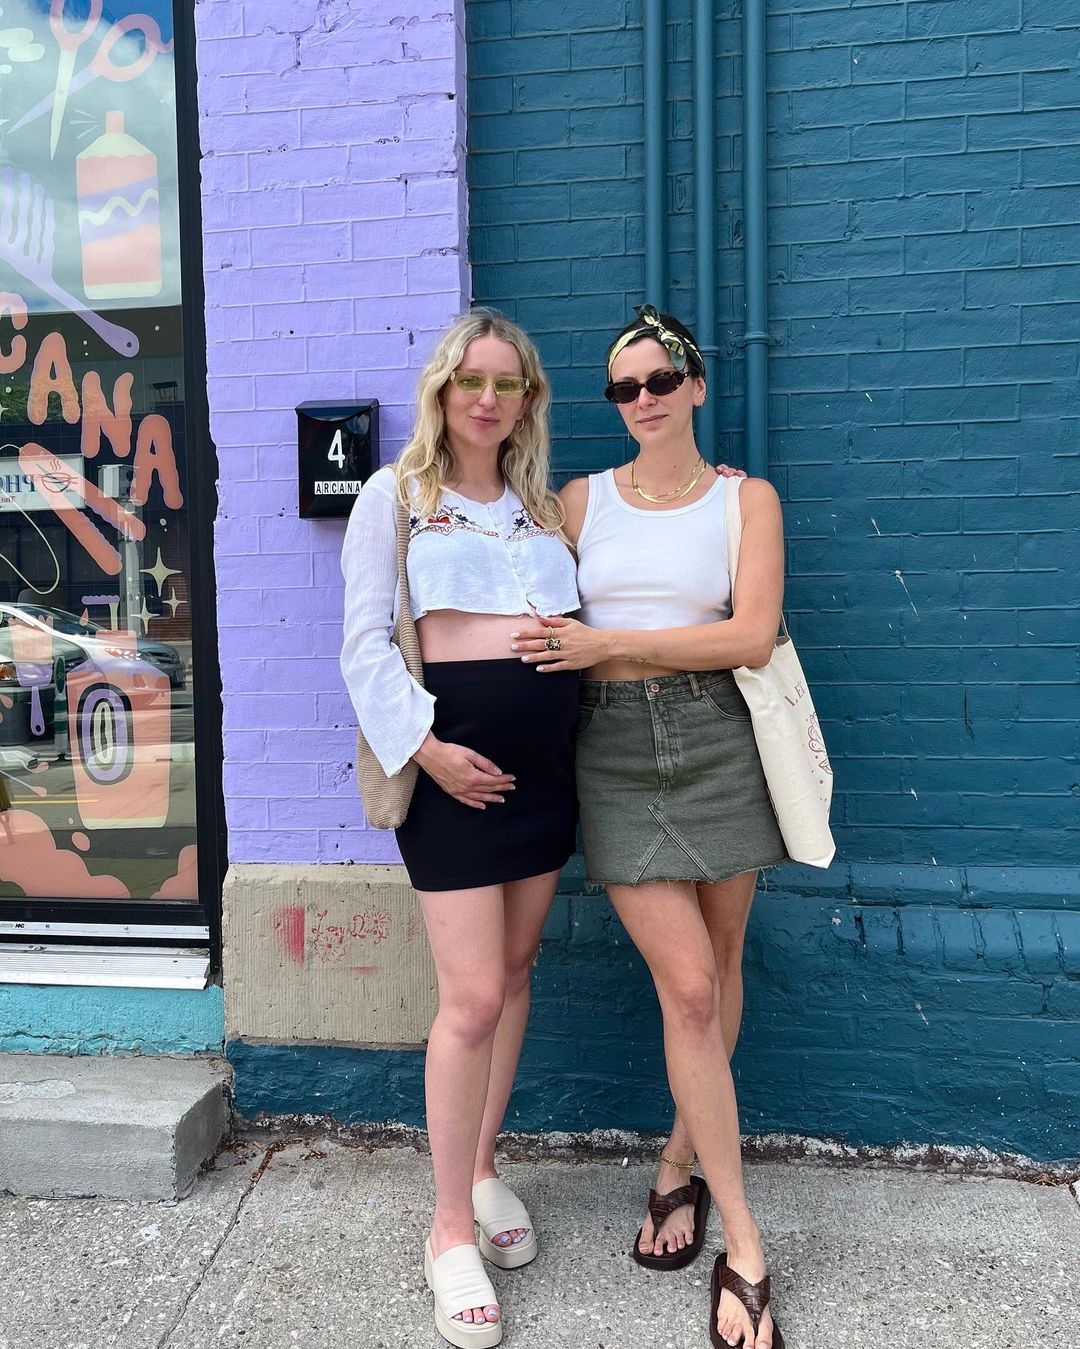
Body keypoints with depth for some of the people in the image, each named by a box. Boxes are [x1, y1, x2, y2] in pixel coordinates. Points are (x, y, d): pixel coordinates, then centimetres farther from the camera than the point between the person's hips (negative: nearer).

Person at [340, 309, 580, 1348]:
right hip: (453, 759, -5)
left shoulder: (544, 508, 17)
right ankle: (450, 1232, 11)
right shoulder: (394, 496, 2)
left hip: (544, 759, 6)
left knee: (513, 972, 13)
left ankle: (481, 1168, 32)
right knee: (472, 998, -6)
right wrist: (425, 745, -16)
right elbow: (366, 642, -6)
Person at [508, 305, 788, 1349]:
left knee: (718, 968, 9)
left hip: (718, 742, 1)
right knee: (687, 987, -5)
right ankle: (742, 1246, 9)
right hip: (615, 748, 0)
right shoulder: (581, 500, 10)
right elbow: (539, 622, 11)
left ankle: (680, 1166, 34)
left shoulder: (747, 499, 5)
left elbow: (750, 636, -8)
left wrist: (607, 643, -13)